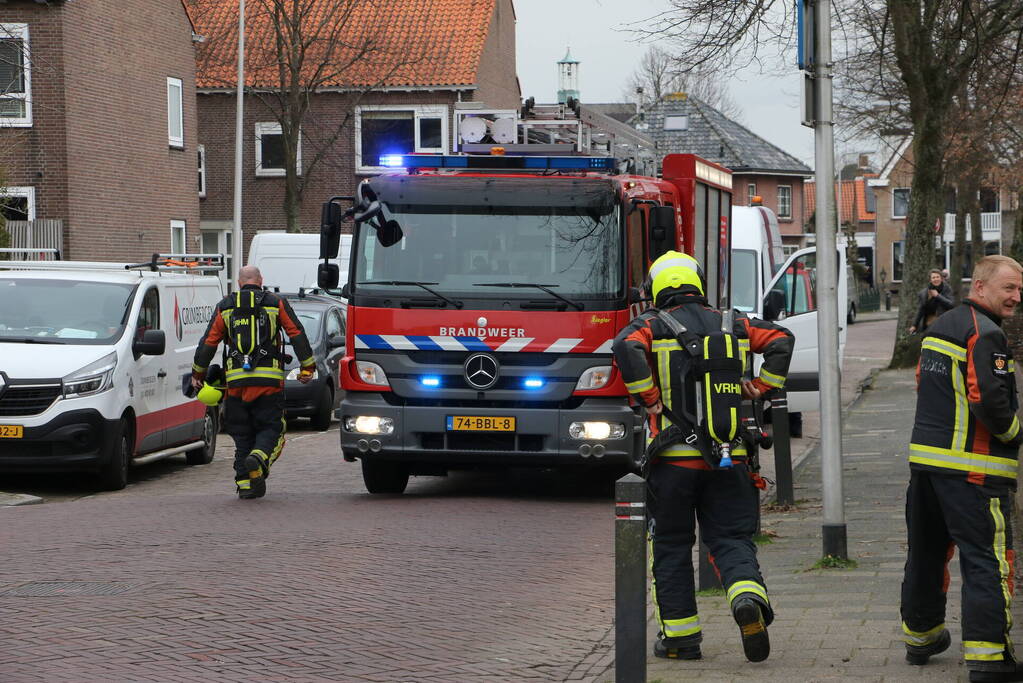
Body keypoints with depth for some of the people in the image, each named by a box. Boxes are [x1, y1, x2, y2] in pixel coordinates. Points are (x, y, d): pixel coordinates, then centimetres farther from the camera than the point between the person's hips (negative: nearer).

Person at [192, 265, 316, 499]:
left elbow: (208, 342, 8)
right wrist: (307, 366, 6)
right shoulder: (276, 304, 7)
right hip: (269, 380, -2)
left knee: (242, 434, 9)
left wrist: (198, 373, 17)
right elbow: (297, 334, 1)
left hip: (236, 380, 2)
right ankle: (258, 459, -27)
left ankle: (245, 483, 4)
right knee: (270, 428, 3)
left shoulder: (225, 307, 11)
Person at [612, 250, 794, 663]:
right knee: (731, 538, 6)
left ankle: (680, 636, 11)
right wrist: (762, 387, 8)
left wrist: (648, 398, -13)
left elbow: (626, 347, -21)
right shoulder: (731, 324, 10)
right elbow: (780, 340, 4)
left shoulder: (652, 326, -1)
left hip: (674, 457, -2)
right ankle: (748, 597, -23)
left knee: (672, 547, 10)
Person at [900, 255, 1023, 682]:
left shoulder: (939, 327, 16)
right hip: (972, 469, -9)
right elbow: (988, 399, -23)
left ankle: (920, 636, 35)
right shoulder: (985, 334, -14)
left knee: (927, 551, 20)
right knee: (987, 560, -9)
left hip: (924, 455, 9)